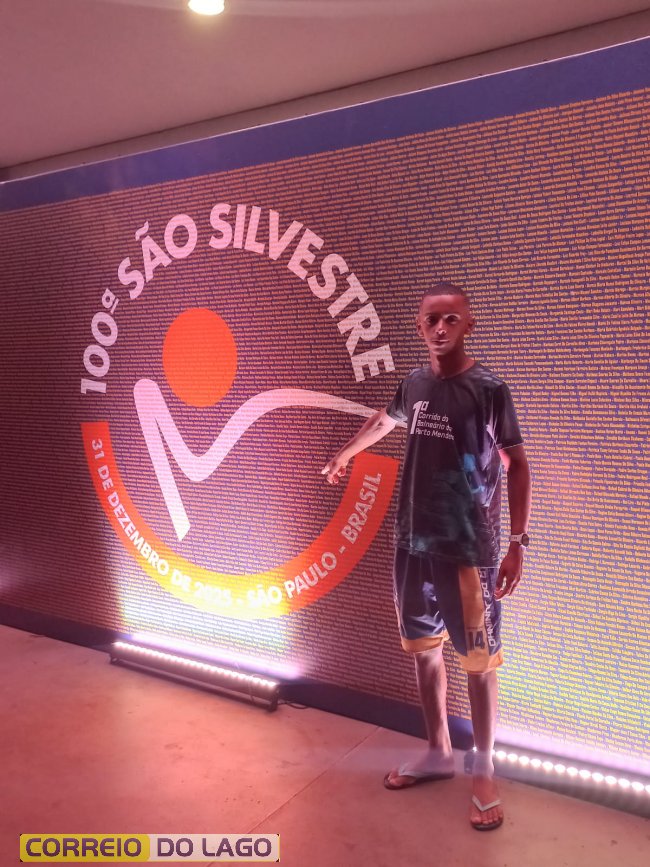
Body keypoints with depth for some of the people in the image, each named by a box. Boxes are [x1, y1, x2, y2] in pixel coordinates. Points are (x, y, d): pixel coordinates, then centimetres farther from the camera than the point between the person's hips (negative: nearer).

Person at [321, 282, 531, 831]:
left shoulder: (489, 390, -10)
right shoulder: (415, 384, 5)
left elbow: (516, 466, -8)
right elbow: (385, 420, 26)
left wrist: (519, 543, -15)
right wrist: (345, 455, 39)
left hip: (469, 550, -5)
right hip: (413, 543, 5)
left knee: (477, 662, 3)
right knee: (424, 649, 15)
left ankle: (484, 773, 21)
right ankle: (439, 754, 33)